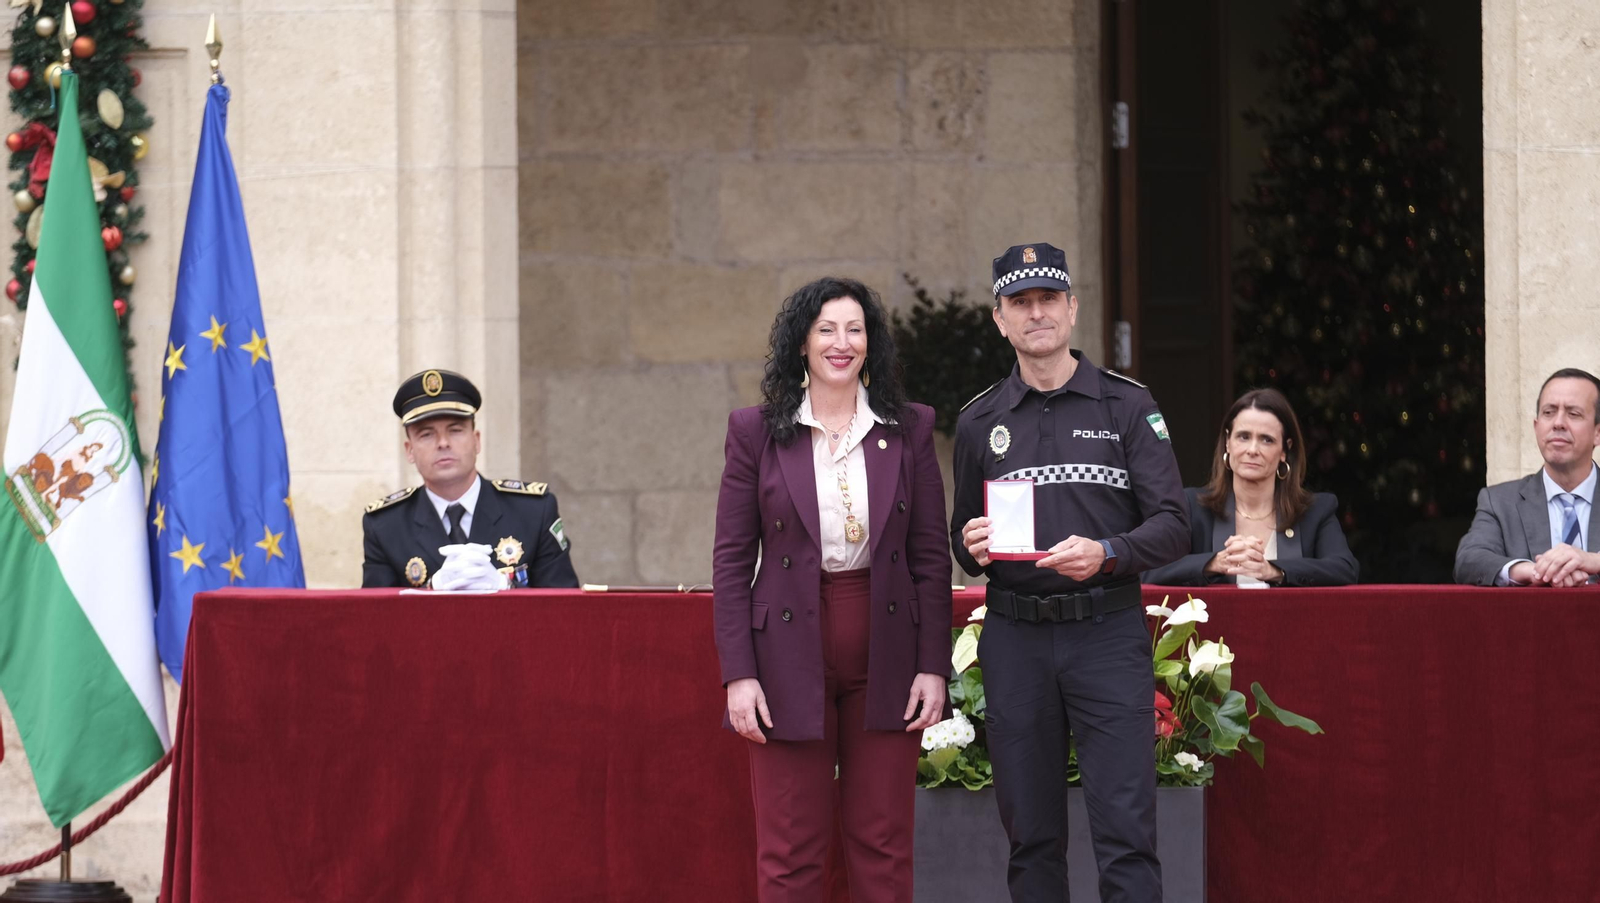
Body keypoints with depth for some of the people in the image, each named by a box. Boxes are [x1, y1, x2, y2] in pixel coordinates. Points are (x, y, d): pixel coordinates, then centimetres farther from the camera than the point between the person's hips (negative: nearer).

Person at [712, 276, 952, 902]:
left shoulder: (908, 430, 5)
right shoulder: (758, 432, 1)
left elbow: (932, 557, 5)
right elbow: (731, 560, 0)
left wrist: (934, 667, -2)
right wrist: (738, 674, -8)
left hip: (885, 656, 1)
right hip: (792, 656, -1)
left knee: (883, 849, 5)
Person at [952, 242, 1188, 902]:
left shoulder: (1127, 406, 4)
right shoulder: (980, 421, 13)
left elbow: (1172, 525, 0)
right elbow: (962, 536, 21)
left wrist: (1106, 553, -19)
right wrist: (973, 548, -3)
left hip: (1108, 632, -3)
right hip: (1015, 640, 3)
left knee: (1125, 833, -9)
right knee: (1031, 837, 4)